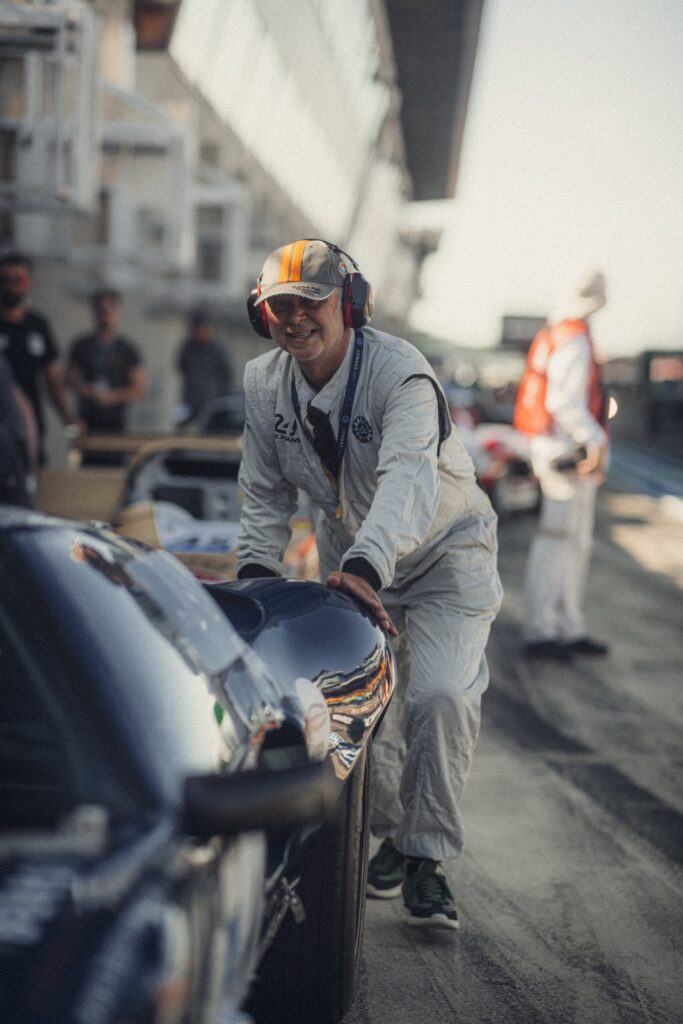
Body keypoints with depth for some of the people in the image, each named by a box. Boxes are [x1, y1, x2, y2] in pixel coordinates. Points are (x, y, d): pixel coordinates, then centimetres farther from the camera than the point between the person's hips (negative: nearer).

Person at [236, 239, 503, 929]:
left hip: (444, 551, -5)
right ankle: (389, 832, 23)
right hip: (350, 563, 5)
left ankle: (426, 858, -4)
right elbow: (265, 491, 4)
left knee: (442, 695, -20)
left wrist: (365, 566, -59)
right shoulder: (263, 382, -7)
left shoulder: (400, 373, -27)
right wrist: (255, 567, -12)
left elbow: (409, 482, -44)